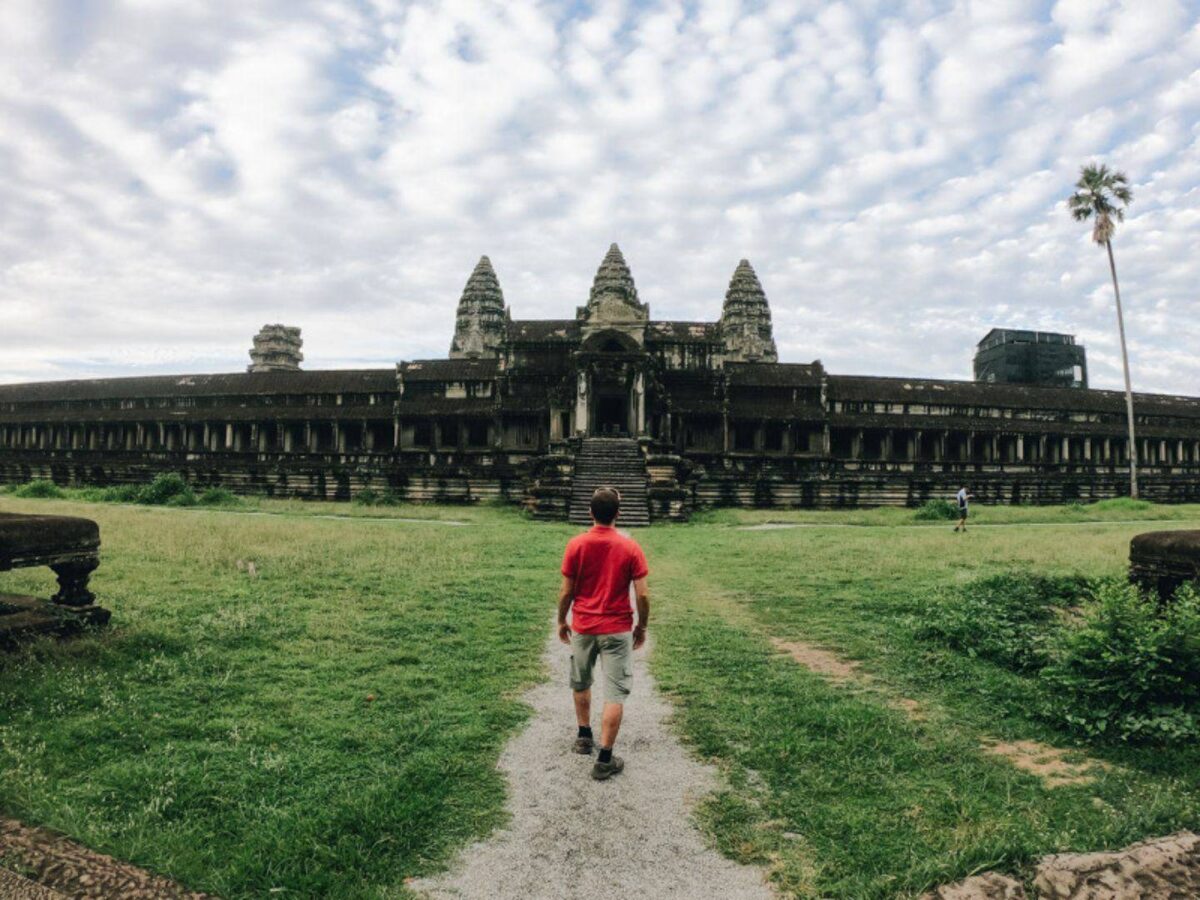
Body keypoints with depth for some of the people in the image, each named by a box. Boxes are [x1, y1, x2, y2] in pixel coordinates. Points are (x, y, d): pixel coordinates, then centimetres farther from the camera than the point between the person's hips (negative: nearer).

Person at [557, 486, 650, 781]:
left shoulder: (576, 545, -8)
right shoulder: (630, 547, -10)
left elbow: (566, 591, -4)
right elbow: (642, 595, -8)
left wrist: (561, 621, 11)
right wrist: (642, 626, 6)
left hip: (582, 627, 2)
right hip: (617, 630, -2)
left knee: (581, 684, 24)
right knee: (615, 694, 4)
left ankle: (584, 737, 39)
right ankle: (604, 760, 5)